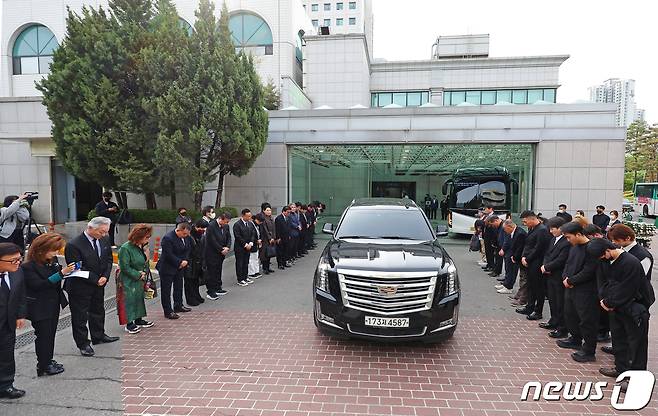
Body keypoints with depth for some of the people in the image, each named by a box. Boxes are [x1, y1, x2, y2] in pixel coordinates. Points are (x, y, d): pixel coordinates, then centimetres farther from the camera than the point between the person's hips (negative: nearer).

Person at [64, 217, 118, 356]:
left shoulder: (105, 240, -3)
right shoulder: (74, 245, -23)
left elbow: (109, 259, 5)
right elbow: (77, 269, -21)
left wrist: (105, 277, -9)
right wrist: (95, 280, -18)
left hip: (99, 285, 7)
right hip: (81, 287, -6)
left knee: (98, 311, 21)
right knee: (80, 316, 7)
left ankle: (98, 336, 38)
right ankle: (83, 344, 22)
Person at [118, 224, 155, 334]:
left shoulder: (142, 247, 2)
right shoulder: (125, 248, -20)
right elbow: (125, 267, -19)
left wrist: (144, 272, -3)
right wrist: (138, 275, -14)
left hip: (140, 280, 8)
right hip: (129, 281, -8)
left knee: (140, 298, 15)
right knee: (130, 299, -1)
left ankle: (138, 320, 29)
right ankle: (129, 324, 11)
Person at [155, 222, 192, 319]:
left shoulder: (186, 237, 1)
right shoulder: (168, 238, -23)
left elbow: (188, 249, 9)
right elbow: (168, 255, -25)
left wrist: (185, 261, -7)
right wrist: (180, 262, -19)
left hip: (179, 267, 8)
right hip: (167, 268, -8)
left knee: (179, 287, 19)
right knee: (166, 290, 1)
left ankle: (178, 306, 34)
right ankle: (168, 311, 7)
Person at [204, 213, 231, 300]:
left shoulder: (226, 226, 4)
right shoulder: (211, 226, -19)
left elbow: (228, 237, 9)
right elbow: (212, 241, -20)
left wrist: (227, 247, -8)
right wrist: (221, 250, -14)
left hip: (221, 254, 7)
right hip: (211, 254, -7)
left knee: (218, 272, 16)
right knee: (211, 272, -1)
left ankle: (218, 289, 26)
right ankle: (210, 292, 6)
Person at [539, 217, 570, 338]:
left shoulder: (567, 242, -20)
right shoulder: (553, 239, 9)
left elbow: (560, 261, -22)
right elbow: (547, 254, 14)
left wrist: (546, 267, -12)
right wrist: (545, 265, -4)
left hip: (559, 277, -9)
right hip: (550, 276, 9)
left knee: (560, 303, 2)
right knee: (552, 300, 21)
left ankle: (562, 329, 13)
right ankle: (554, 322, 36)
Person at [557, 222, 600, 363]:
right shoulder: (574, 247, 9)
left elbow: (587, 272, -21)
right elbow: (568, 264, 16)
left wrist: (570, 281, -13)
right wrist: (565, 277, -1)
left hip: (586, 292, -9)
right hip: (571, 288, 9)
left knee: (587, 321, 0)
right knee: (570, 315, 21)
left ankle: (589, 352, 11)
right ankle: (575, 339, 40)